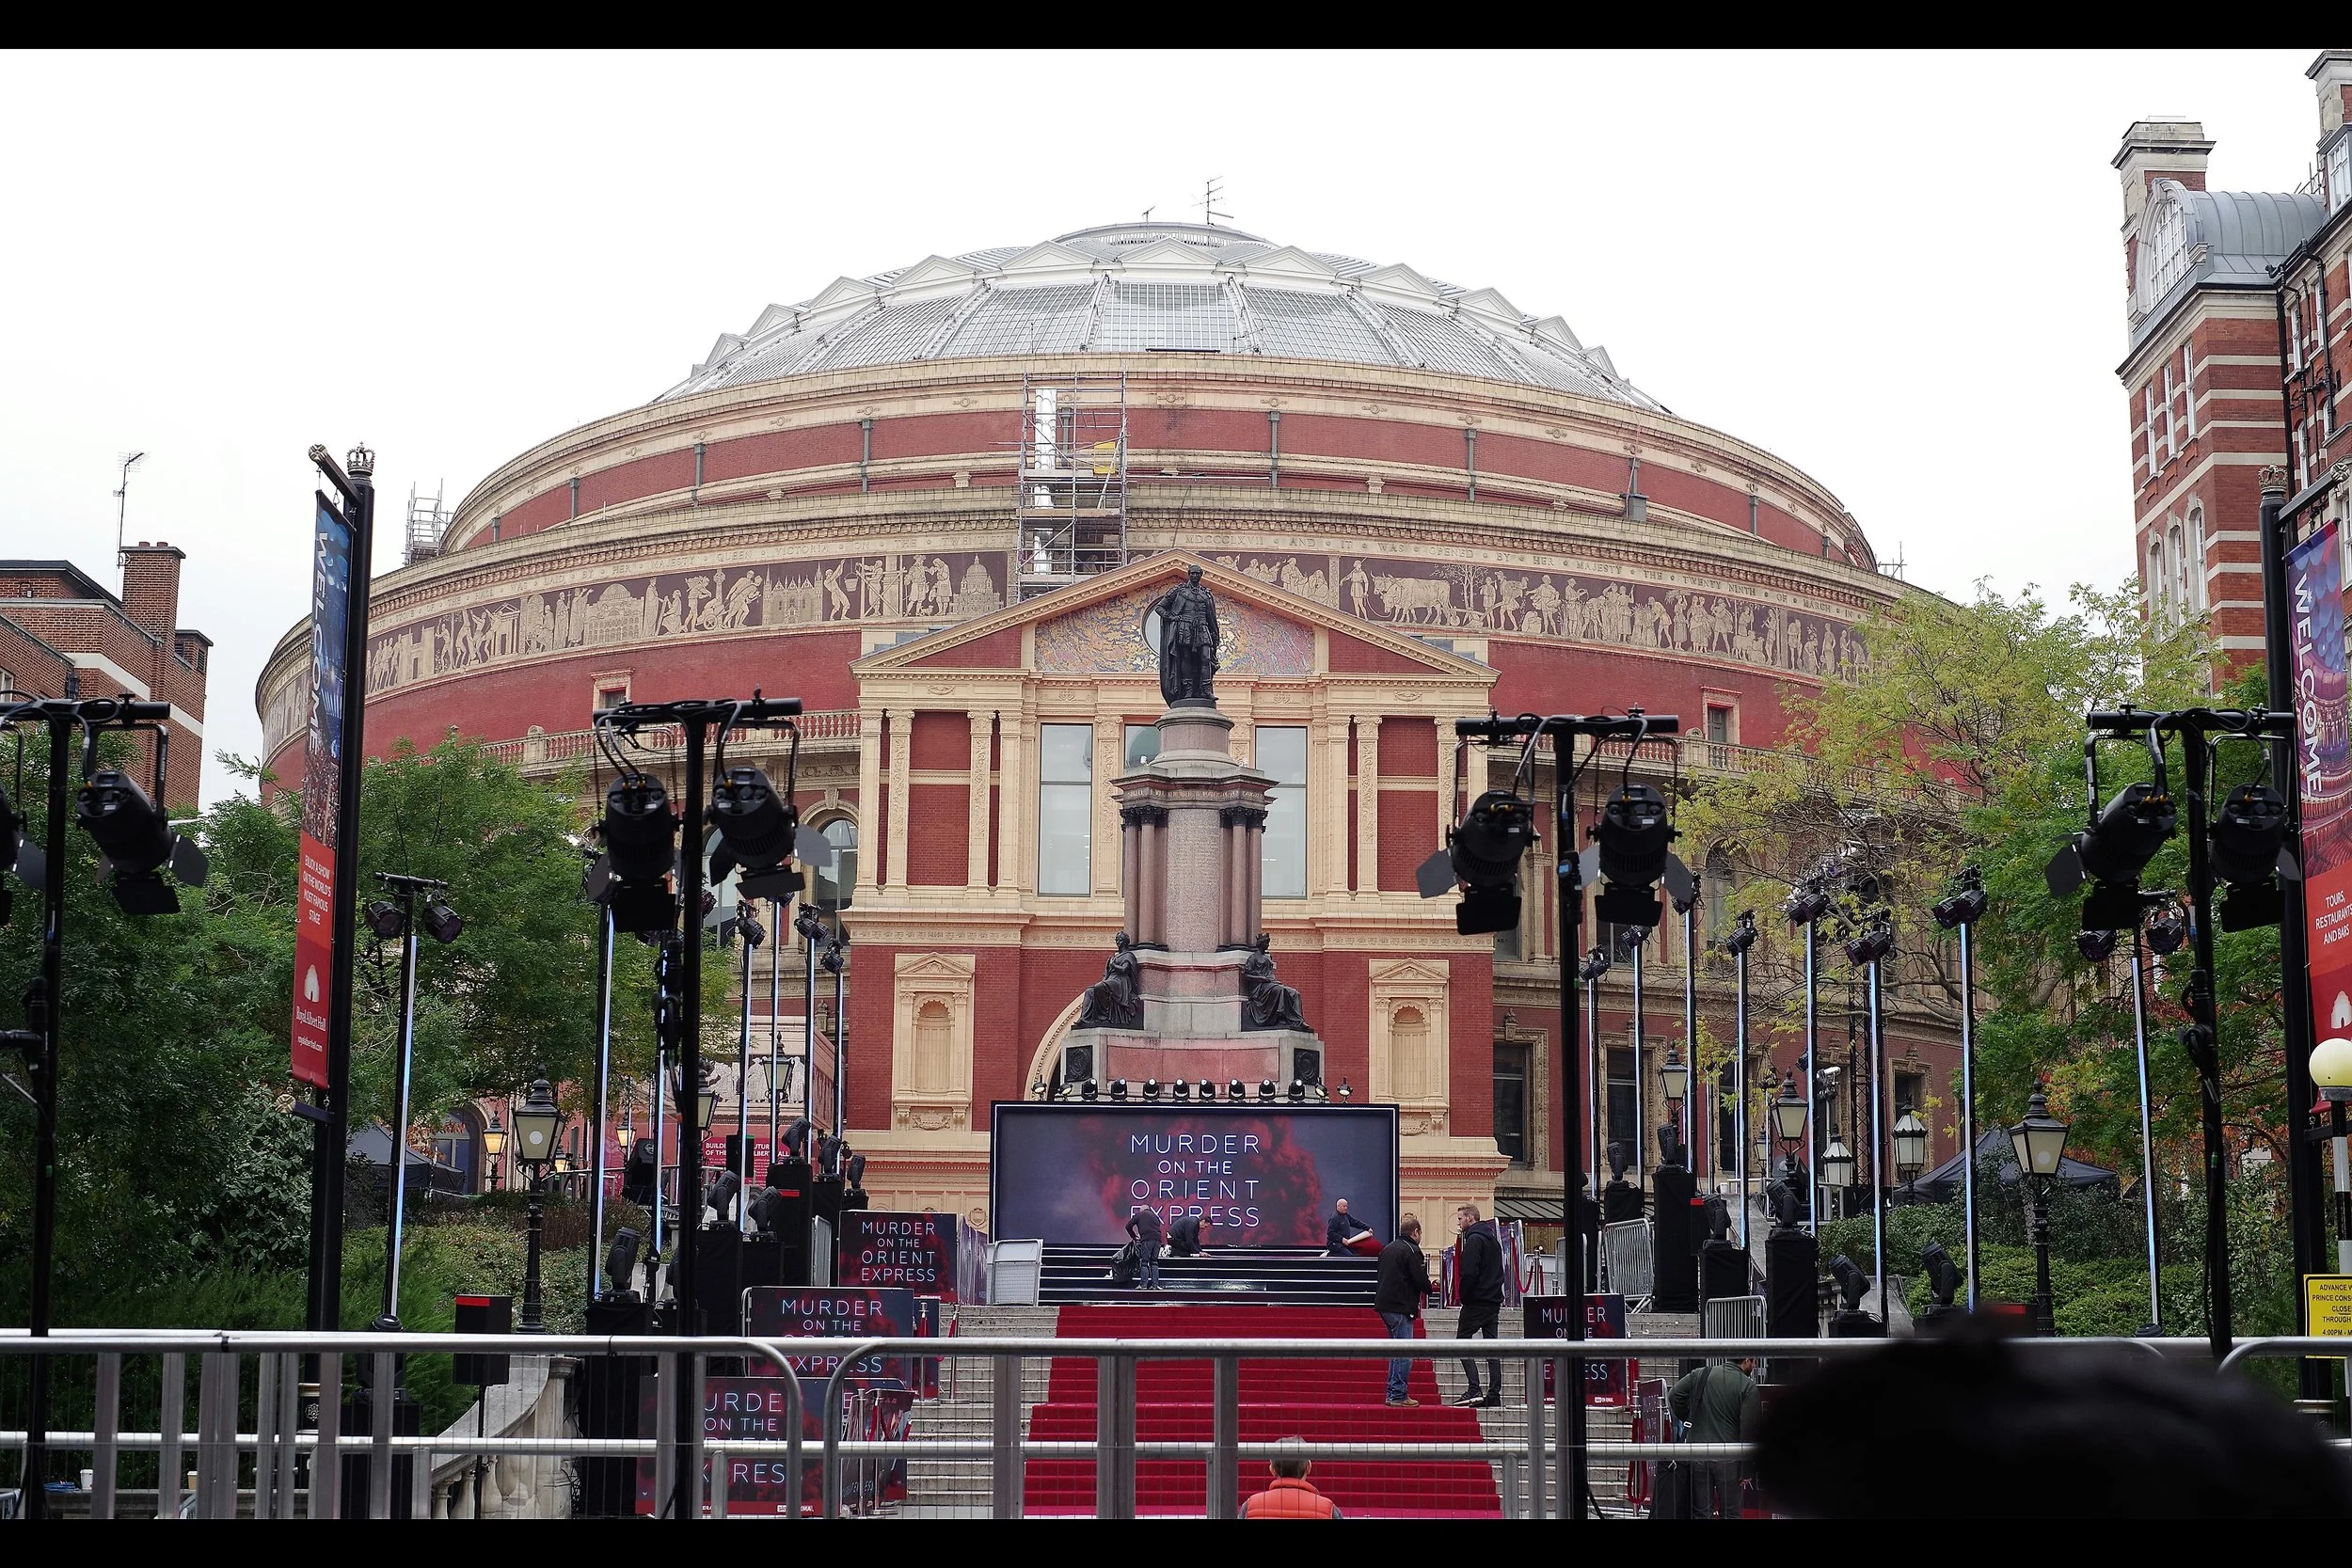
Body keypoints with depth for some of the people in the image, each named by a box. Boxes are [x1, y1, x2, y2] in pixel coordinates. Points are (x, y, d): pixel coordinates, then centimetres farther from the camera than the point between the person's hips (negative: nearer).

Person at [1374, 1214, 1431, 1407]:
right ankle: (1398, 1395, -6)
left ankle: (1392, 1393, 17)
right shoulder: (1411, 1251, -11)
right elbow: (1421, 1281, -15)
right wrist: (1429, 1288, 8)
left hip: (1384, 1304, 9)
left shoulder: (1387, 1249, 16)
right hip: (1400, 1307, -9)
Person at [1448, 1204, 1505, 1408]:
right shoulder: (1493, 1239, 18)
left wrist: (1464, 1297, -9)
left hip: (1476, 1301, -9)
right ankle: (1494, 1394, 5)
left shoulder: (1474, 1240, -11)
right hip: (1494, 1300, 9)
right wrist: (1495, 1291, 16)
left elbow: (1469, 1273, -19)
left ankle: (1474, 1390, -15)